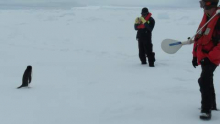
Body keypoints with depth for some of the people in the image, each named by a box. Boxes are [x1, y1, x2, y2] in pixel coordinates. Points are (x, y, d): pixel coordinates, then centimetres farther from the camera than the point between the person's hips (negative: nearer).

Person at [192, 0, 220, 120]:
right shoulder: (206, 17, 9)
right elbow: (199, 37, 14)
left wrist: (210, 57, -22)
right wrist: (195, 55, 14)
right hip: (203, 57, 9)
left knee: (204, 81, -17)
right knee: (207, 81, 20)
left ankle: (206, 109, -9)